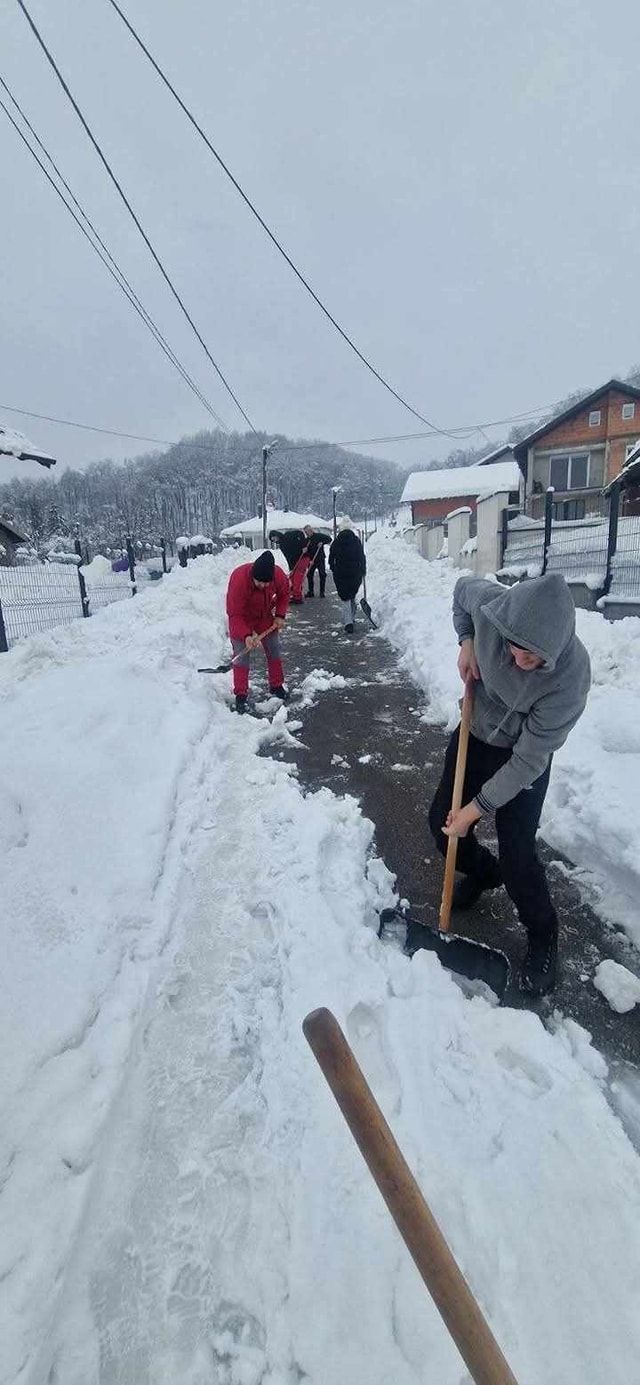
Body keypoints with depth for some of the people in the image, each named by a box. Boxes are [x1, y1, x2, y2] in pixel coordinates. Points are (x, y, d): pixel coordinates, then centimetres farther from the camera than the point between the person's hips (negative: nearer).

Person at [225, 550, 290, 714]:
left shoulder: (279, 575, -27)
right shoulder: (238, 579, -39)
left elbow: (284, 594, -2)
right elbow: (235, 614, -32)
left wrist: (280, 615, -12)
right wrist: (246, 635, -43)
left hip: (265, 617, 4)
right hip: (241, 619, -4)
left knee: (274, 651, 10)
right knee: (242, 656, -6)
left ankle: (276, 686, 27)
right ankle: (241, 695, 5)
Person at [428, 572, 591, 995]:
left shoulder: (570, 675, -36)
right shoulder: (491, 604, -27)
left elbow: (528, 759, -28)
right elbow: (463, 588, 0)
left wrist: (478, 807, -24)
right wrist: (466, 641, -13)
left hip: (522, 758, -4)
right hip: (475, 734, 5)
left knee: (517, 856, -7)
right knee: (441, 822, 11)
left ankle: (543, 936, 24)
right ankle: (482, 872, 44)